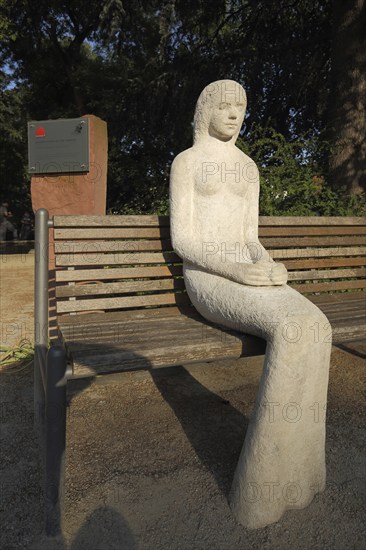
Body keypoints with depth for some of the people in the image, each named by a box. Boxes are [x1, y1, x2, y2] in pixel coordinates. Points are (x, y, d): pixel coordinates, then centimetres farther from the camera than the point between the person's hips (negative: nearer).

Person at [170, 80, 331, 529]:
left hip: (246, 274, 6)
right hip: (205, 278, -6)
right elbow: (180, 239, -6)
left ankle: (290, 466, -15)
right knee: (291, 330, -32)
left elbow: (250, 237, 17)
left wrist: (269, 265, -7)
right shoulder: (185, 161, 3)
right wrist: (236, 271, -22)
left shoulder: (249, 167, 21)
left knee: (314, 325, -26)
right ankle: (263, 491, -18)